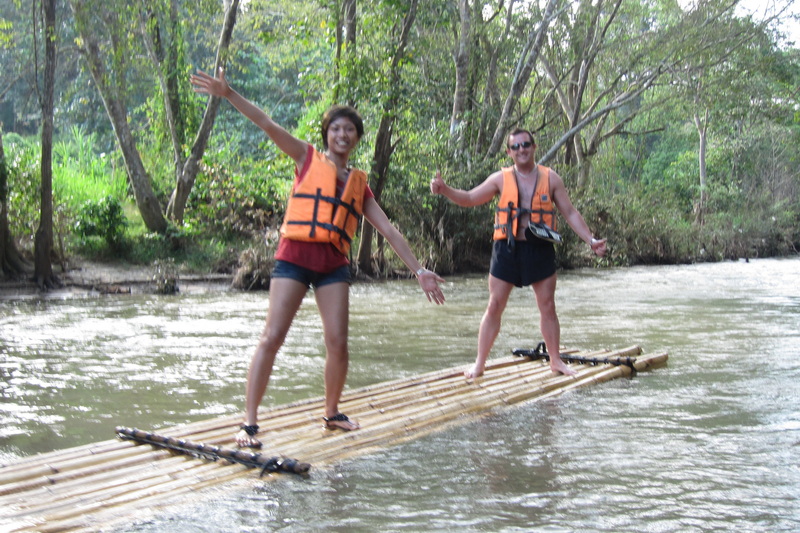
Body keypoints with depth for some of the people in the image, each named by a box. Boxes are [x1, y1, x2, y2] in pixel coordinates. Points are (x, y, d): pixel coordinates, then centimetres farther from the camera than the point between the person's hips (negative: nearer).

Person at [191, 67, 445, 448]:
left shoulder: (359, 183, 17)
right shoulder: (307, 158, 8)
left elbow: (388, 230, 15)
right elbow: (267, 125, -3)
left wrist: (418, 270, 11)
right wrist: (227, 94, -14)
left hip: (334, 263, 4)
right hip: (294, 257, -3)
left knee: (338, 343, 0)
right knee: (272, 338, -10)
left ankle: (332, 413, 21)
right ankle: (249, 422, -7)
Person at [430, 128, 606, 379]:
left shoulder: (550, 178, 5)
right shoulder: (501, 179, 3)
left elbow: (570, 213, 8)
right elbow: (469, 198, 2)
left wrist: (591, 239, 0)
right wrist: (444, 189, -16)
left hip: (540, 249, 1)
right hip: (507, 248, -1)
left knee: (548, 307, 8)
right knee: (494, 307, 1)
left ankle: (555, 361, 23)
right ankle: (479, 363, 8)